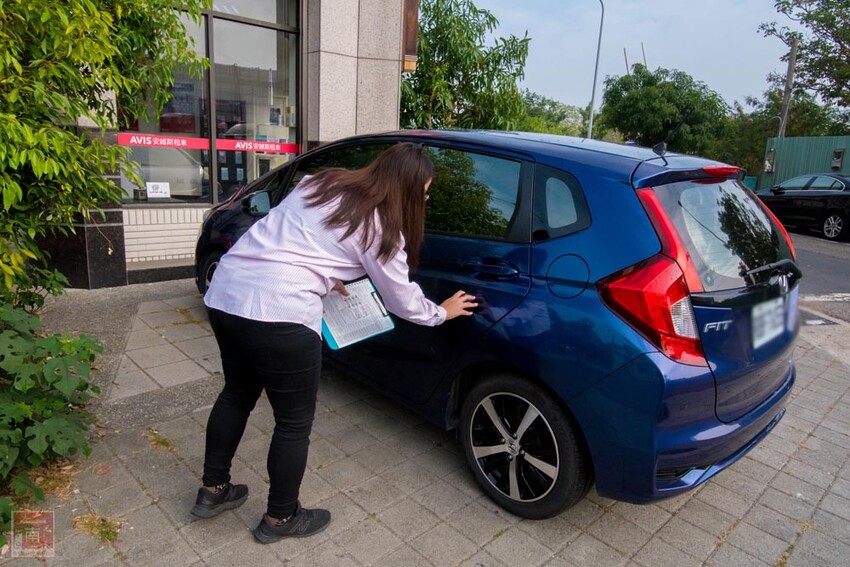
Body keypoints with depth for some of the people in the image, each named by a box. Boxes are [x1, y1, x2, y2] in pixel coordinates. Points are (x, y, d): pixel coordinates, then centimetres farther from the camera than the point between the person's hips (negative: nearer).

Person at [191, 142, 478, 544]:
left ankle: (213, 491, 45)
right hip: (278, 314, -8)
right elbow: (405, 303, 7)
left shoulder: (319, 182, 16)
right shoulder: (380, 228, -3)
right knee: (294, 422, 12)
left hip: (225, 293, 9)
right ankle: (280, 518, 33)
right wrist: (443, 312, 24)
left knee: (237, 394, 27)